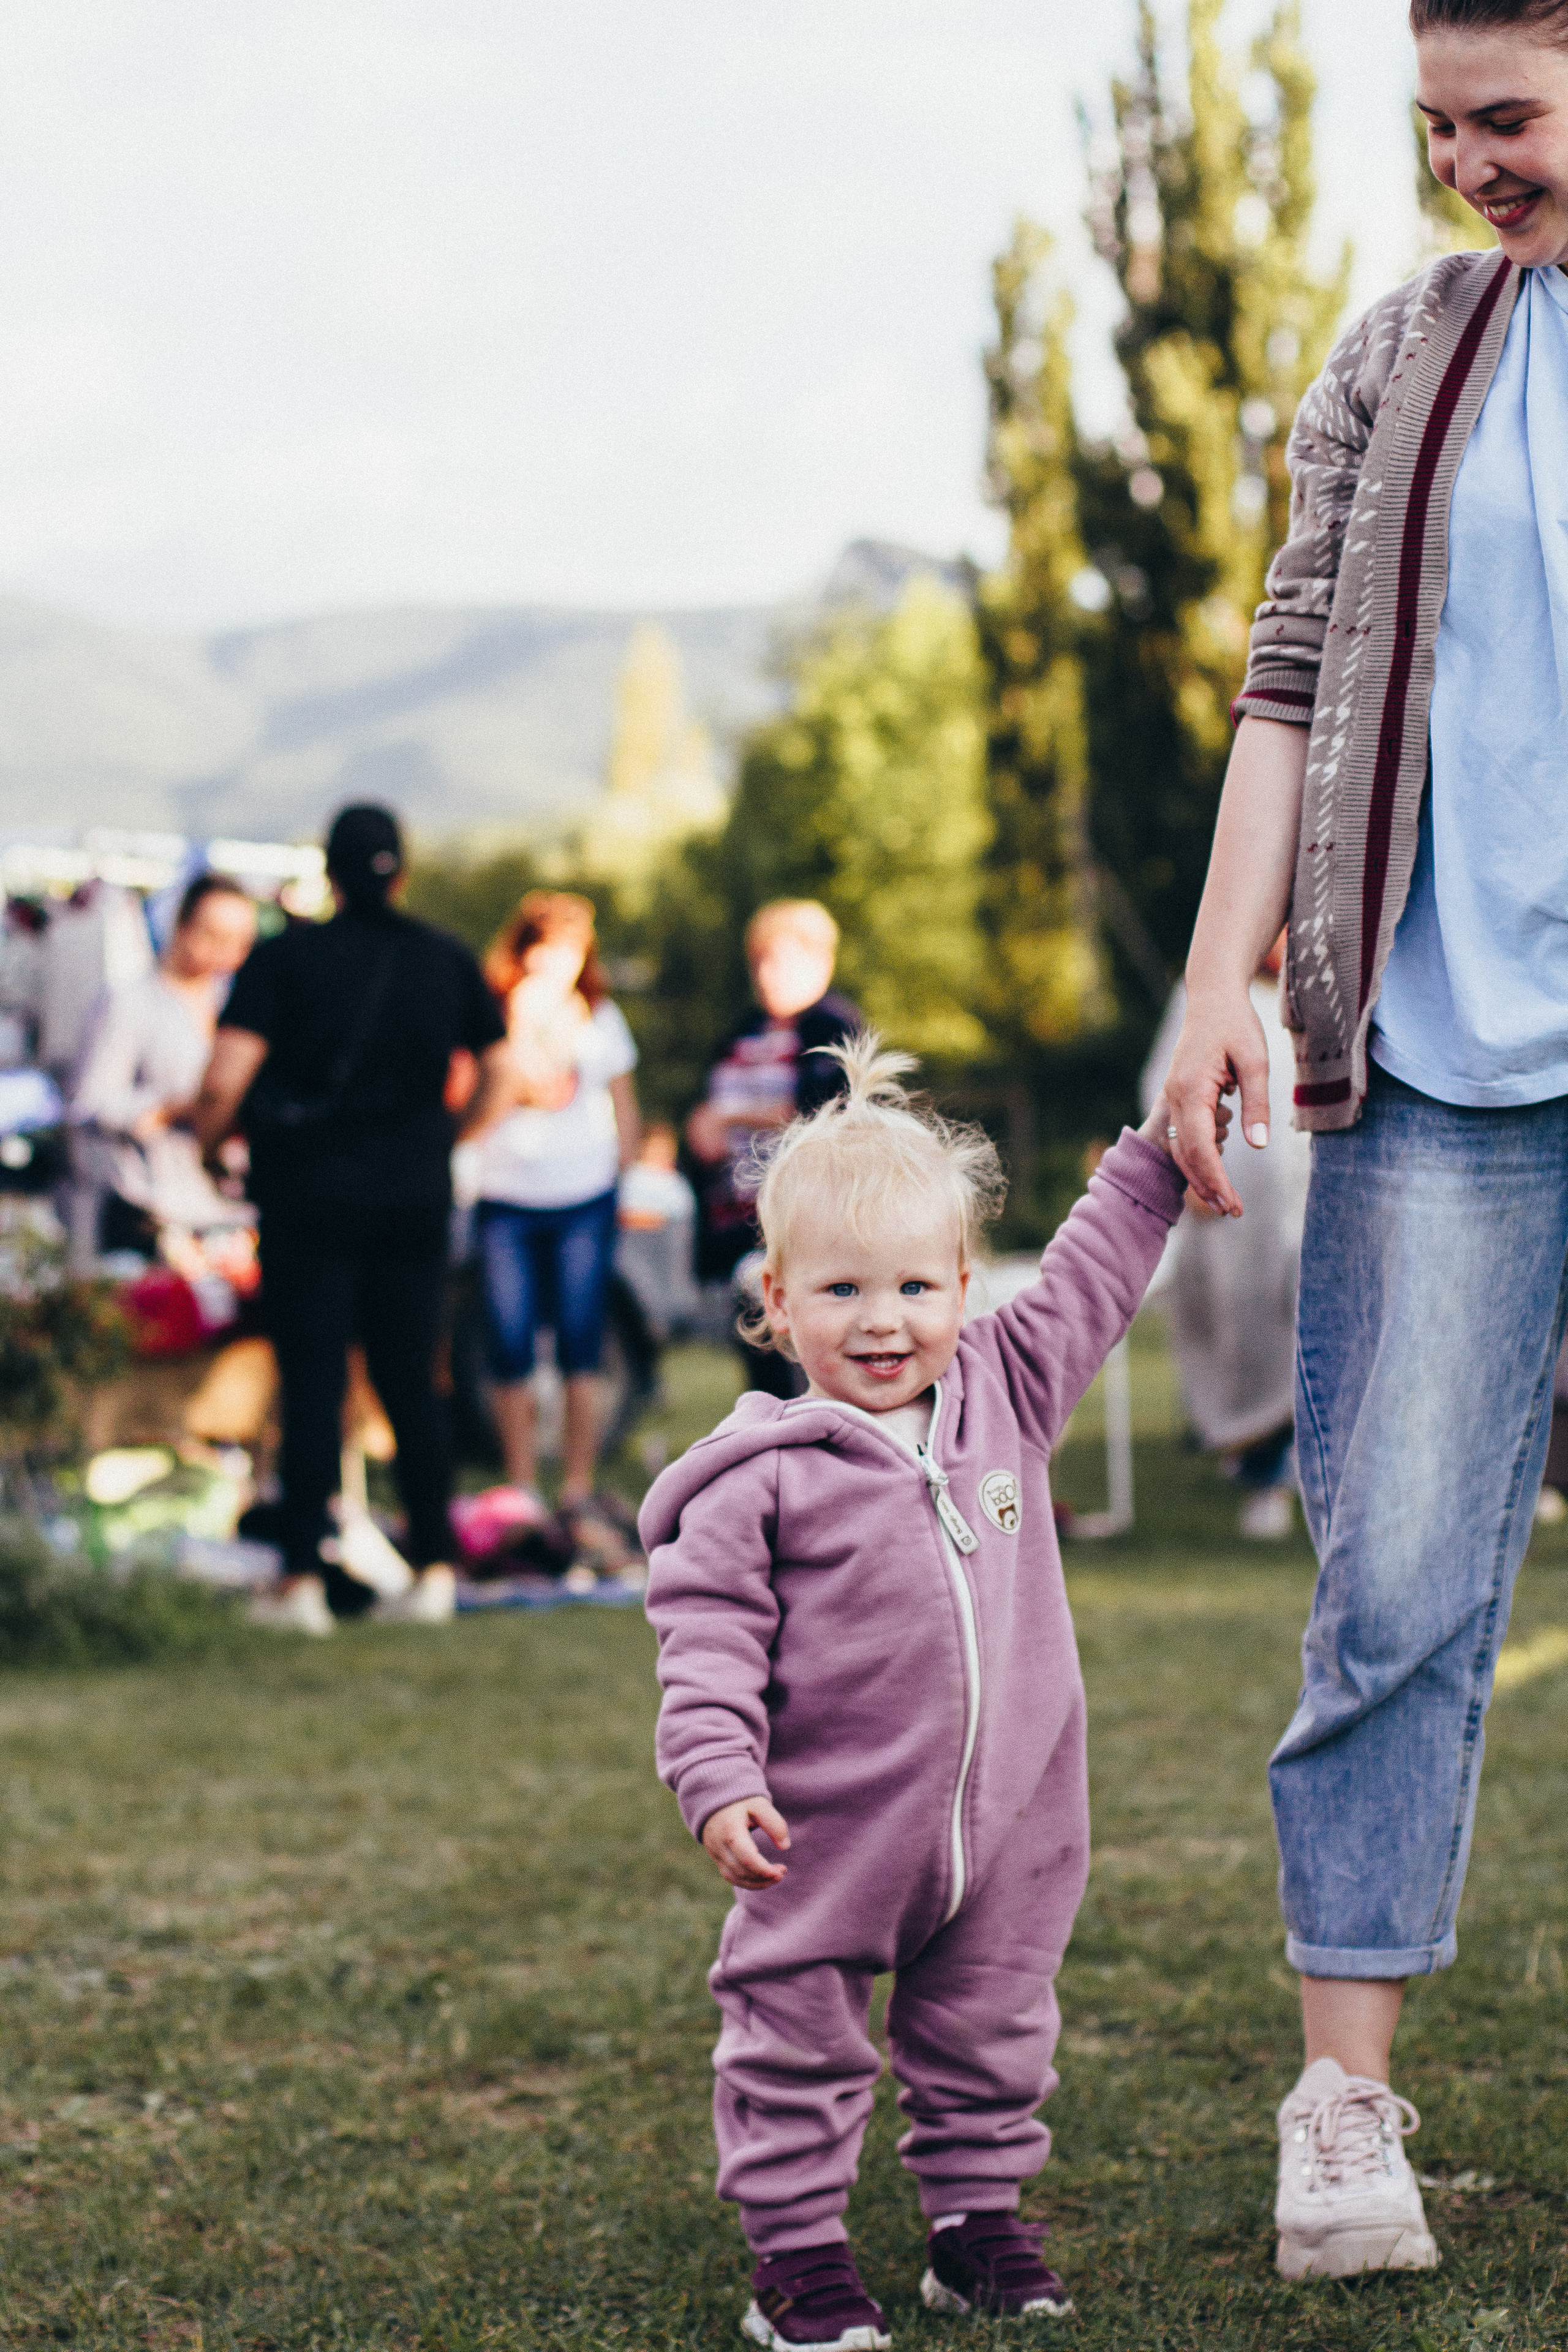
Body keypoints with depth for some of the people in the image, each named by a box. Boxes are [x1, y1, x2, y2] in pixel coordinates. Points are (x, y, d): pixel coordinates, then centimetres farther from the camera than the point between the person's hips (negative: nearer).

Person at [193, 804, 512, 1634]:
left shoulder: (285, 957, -7)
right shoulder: (448, 961, 4)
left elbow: (224, 1082, -13)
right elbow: (499, 1071, 12)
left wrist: (204, 1138, 6)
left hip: (310, 1199, -3)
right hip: (417, 1195, 3)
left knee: (312, 1385, 0)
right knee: (410, 1383, 10)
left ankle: (304, 1579, 0)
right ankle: (433, 1570, 11)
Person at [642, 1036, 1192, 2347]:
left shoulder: (1004, 1397, 3)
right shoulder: (762, 1479, -11)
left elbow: (1088, 1289, 14)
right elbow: (707, 1638, -11)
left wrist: (1163, 1149, 11)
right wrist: (718, 1778, -22)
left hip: (1009, 1821, 4)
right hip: (832, 1832, -4)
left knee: (992, 2036, 16)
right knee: (800, 2043, 4)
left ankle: (981, 2220, 31)